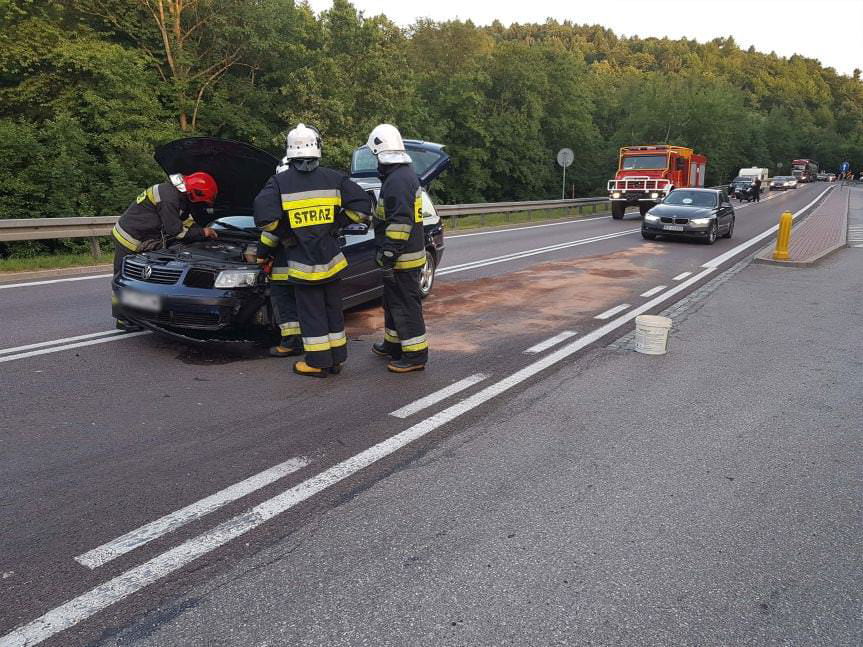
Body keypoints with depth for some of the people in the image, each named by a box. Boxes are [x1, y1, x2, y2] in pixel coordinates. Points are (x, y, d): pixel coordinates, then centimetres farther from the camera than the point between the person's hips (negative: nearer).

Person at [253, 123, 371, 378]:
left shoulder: (279, 182, -4)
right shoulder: (334, 178, 2)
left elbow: (265, 216, -14)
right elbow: (362, 205, -1)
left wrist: (266, 245, 4)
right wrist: (336, 223, 10)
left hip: (302, 263, -3)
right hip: (332, 259, 3)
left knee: (310, 313, 6)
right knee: (333, 309, 13)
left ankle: (318, 362, 11)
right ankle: (336, 359, 21)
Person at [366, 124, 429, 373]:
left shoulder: (398, 180, -20)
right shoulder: (405, 175, 15)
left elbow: (400, 222, -26)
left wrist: (389, 256, -23)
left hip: (403, 258, -11)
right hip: (403, 255, 11)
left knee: (406, 305, -4)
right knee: (393, 301, 21)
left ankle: (415, 354, 3)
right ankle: (393, 343, 34)